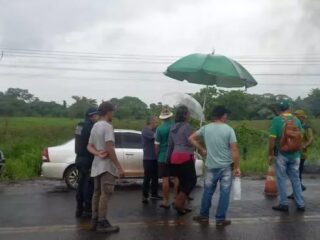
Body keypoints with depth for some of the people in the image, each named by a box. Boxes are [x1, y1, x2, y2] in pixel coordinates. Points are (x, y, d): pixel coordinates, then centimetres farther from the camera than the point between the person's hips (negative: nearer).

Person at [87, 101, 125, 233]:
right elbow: (109, 148, -21)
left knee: (97, 193, 12)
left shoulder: (94, 126, 14)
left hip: (97, 164, 9)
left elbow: (89, 146, 11)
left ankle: (95, 220, 17)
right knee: (105, 194, -7)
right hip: (106, 165, -9)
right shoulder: (107, 126, -14)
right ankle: (102, 223, -6)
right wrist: (119, 167, -20)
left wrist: (98, 153, -8)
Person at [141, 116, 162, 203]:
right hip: (148, 158, -8)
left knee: (155, 177, 11)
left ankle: (154, 194, 20)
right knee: (147, 177, -6)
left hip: (155, 158, 8)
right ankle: (145, 196, -1)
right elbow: (154, 136, -25)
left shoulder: (154, 130, 17)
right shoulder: (145, 130, -8)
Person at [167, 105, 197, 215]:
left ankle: (181, 205, 15)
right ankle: (179, 203, -9)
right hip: (185, 157, -8)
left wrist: (168, 157, 22)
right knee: (192, 180, 1)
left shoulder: (173, 128, 14)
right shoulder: (187, 126, -10)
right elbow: (190, 142, -14)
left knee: (182, 181, 14)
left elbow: (170, 145, 17)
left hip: (174, 157, 8)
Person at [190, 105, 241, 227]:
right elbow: (234, 150, -12)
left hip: (211, 166, 3)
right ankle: (220, 219, 10)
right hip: (226, 166, -3)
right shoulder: (229, 129, -9)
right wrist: (237, 167, -6)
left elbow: (191, 138, 8)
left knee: (208, 191, 14)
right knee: (224, 192, 6)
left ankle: (204, 216, 23)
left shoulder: (206, 128, 0)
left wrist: (202, 149, 13)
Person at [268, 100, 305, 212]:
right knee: (296, 179, 13)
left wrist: (270, 154, -4)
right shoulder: (296, 120, 2)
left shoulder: (277, 120, -11)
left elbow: (272, 138, -13)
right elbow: (301, 136, 11)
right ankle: (300, 204, 16)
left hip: (282, 154, -4)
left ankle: (284, 204, 9)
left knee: (281, 179, 7)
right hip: (295, 154, 4)